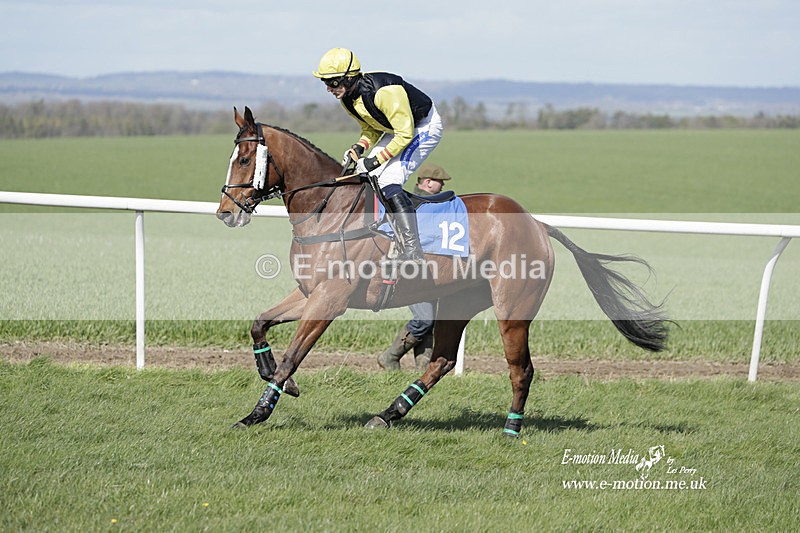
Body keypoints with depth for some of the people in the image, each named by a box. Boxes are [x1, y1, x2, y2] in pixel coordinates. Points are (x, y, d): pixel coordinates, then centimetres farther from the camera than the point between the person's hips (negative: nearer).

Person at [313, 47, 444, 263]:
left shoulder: (383, 91, -34)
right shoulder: (347, 99, -6)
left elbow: (405, 135, -28)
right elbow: (371, 129, 10)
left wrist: (375, 161, -25)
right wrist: (359, 147, -10)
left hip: (425, 126, -10)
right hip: (397, 129, 10)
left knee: (389, 180, -22)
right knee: (366, 177, 1)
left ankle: (413, 251, -26)